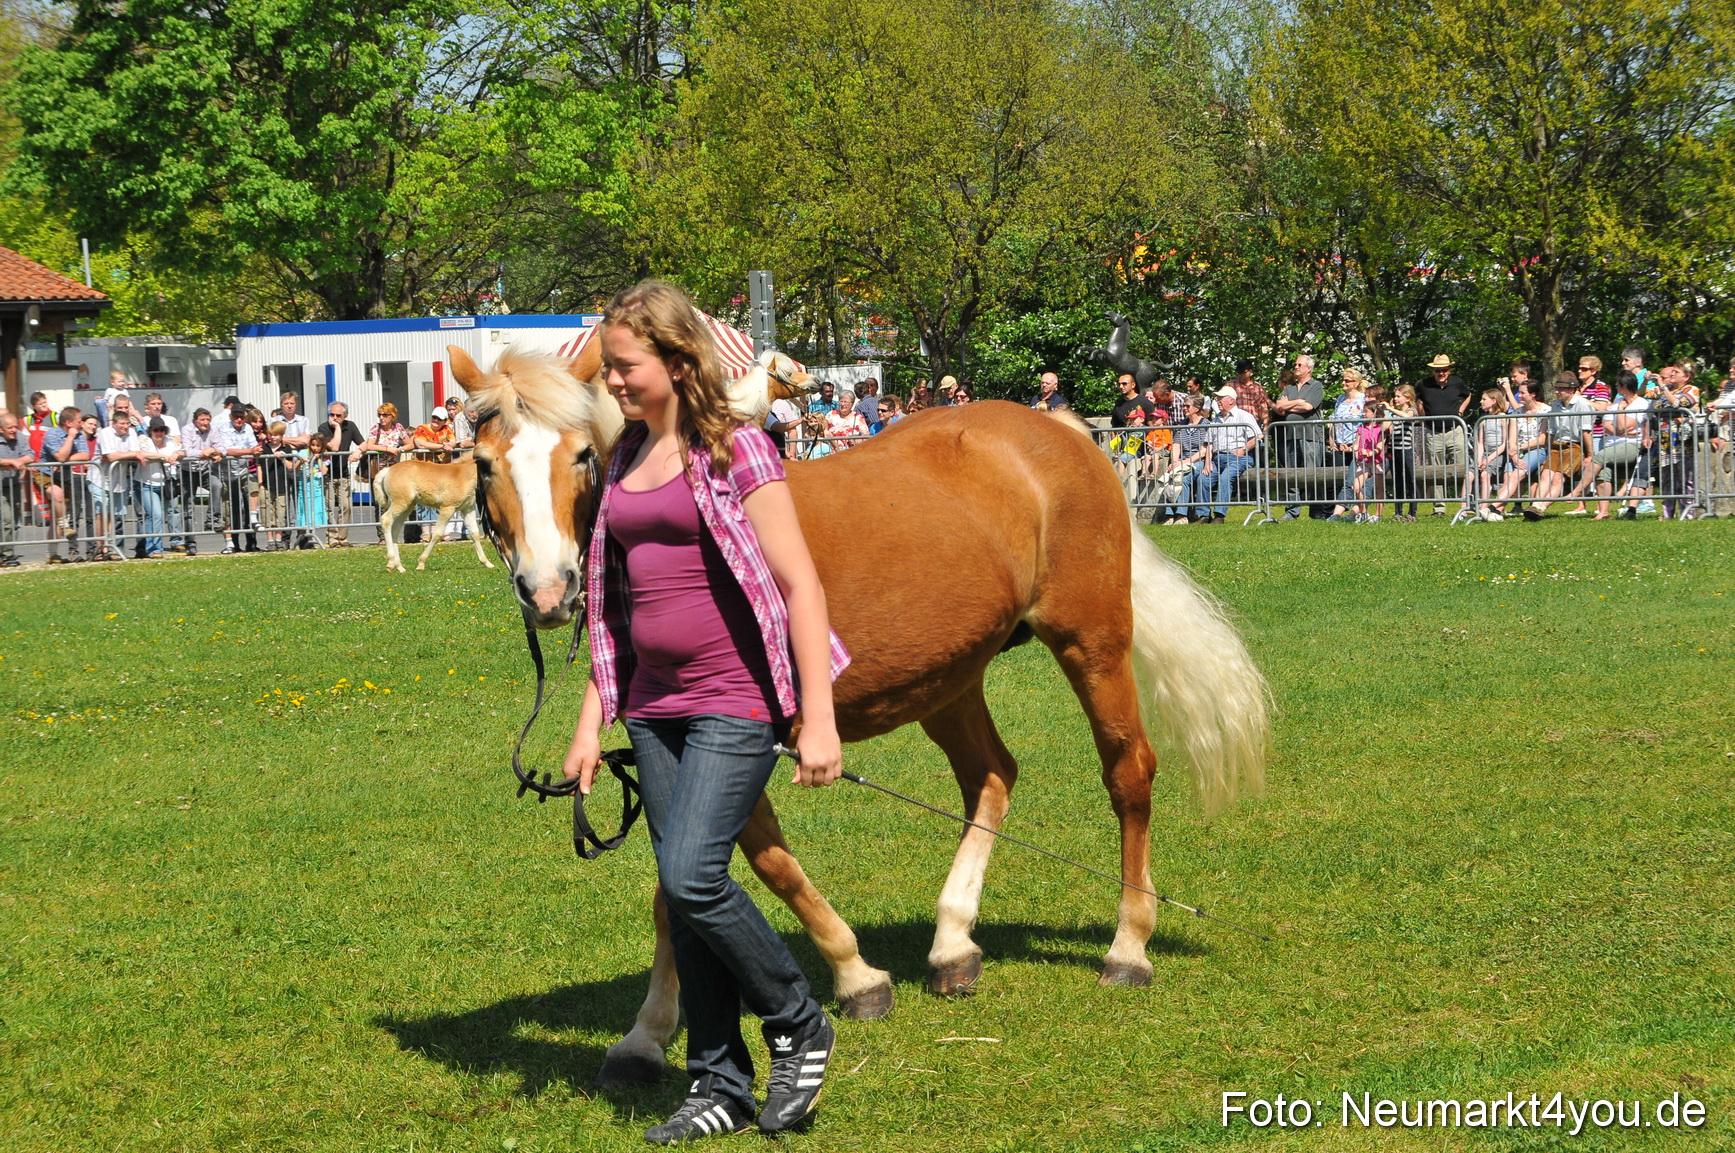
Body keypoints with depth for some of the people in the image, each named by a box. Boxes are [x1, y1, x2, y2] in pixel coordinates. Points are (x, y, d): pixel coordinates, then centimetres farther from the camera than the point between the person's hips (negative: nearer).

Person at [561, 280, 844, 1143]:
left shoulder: (735, 451, -9)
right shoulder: (625, 462, 11)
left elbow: (799, 585, -11)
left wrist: (818, 719, -16)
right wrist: (592, 720, 14)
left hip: (734, 703, -7)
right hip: (655, 707, 7)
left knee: (692, 877, -16)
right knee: (684, 895, 8)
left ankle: (799, 1028, 6)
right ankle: (720, 1086, 17)